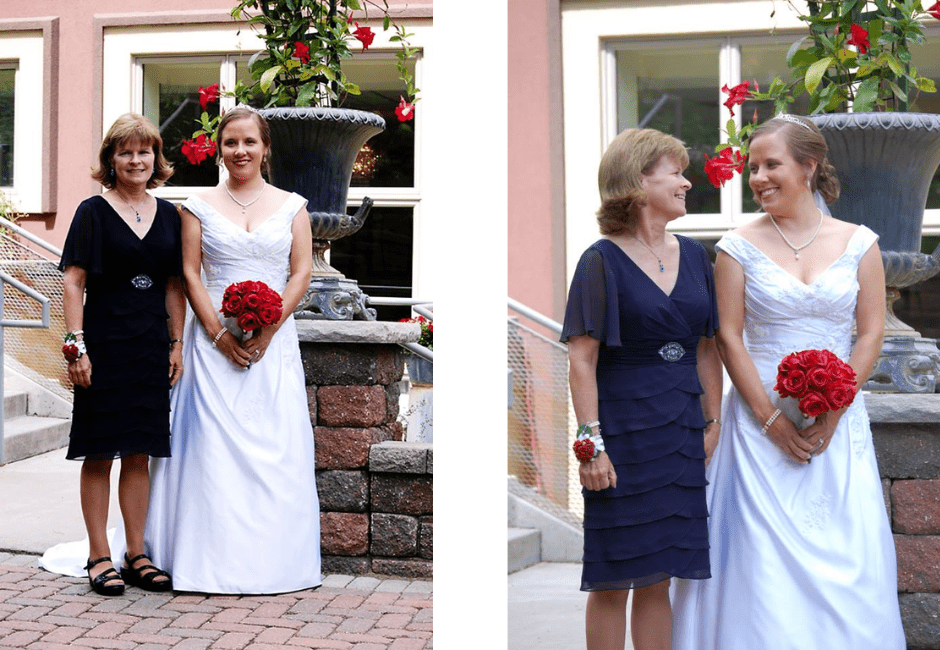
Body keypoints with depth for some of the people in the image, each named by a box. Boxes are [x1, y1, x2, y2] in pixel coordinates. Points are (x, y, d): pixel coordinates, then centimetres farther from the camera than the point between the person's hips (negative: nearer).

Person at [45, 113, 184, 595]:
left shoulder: (167, 215, 10)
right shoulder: (94, 212, -2)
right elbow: (73, 283, -6)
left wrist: (176, 344, 8)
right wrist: (77, 346, -12)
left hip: (151, 347, 4)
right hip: (104, 346, -4)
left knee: (139, 454, 9)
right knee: (99, 454, 2)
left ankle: (136, 554, 18)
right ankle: (99, 557, 11)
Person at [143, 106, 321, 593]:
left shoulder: (291, 206, 9)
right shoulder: (199, 207, 7)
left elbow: (301, 273, 3)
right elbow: (190, 274, 2)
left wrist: (269, 330, -9)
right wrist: (218, 333, -10)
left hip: (275, 342, 1)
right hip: (215, 341, -1)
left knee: (276, 446, -1)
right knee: (214, 442, -4)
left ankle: (273, 559, 9)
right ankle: (216, 559, 4)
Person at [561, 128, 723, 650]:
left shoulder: (693, 255, 10)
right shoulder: (603, 260, -7)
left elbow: (707, 348, 14)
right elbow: (582, 359, -11)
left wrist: (713, 423, 7)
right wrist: (591, 442, -16)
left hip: (682, 436, 5)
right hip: (624, 433, -5)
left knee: (657, 579, 11)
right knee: (613, 583, 3)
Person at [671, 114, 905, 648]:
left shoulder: (859, 243, 5)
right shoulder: (740, 247, 2)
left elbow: (872, 333, 2)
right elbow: (729, 337, -2)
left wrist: (831, 414, -9)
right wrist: (771, 419, -10)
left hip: (840, 422, 1)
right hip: (761, 420, -1)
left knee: (846, 558, 1)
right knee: (765, 559, -3)